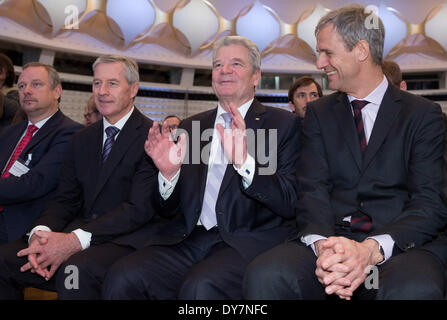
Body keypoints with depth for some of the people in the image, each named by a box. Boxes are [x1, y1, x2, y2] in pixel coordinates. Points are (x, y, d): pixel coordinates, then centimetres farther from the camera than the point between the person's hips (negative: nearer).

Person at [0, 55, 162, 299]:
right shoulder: (82, 139, 18)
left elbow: (140, 207, -14)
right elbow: (65, 199, 12)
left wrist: (75, 240, -22)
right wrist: (40, 232, -11)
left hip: (126, 240, -6)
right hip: (78, 236, 6)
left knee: (77, 268, -36)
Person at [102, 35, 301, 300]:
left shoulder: (284, 124, 4)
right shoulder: (191, 127, 16)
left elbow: (291, 204, -7)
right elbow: (169, 210, 15)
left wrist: (245, 162, -22)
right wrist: (169, 173, -6)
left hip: (248, 241, -3)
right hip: (188, 239, 4)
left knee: (200, 287, -34)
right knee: (122, 278, -22)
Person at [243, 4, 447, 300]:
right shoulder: (319, 113, 15)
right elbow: (313, 189, 3)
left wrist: (372, 249, -23)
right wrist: (322, 245, -19)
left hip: (401, 243, -1)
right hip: (332, 236, 2)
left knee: (413, 289, -37)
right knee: (264, 276, -29)